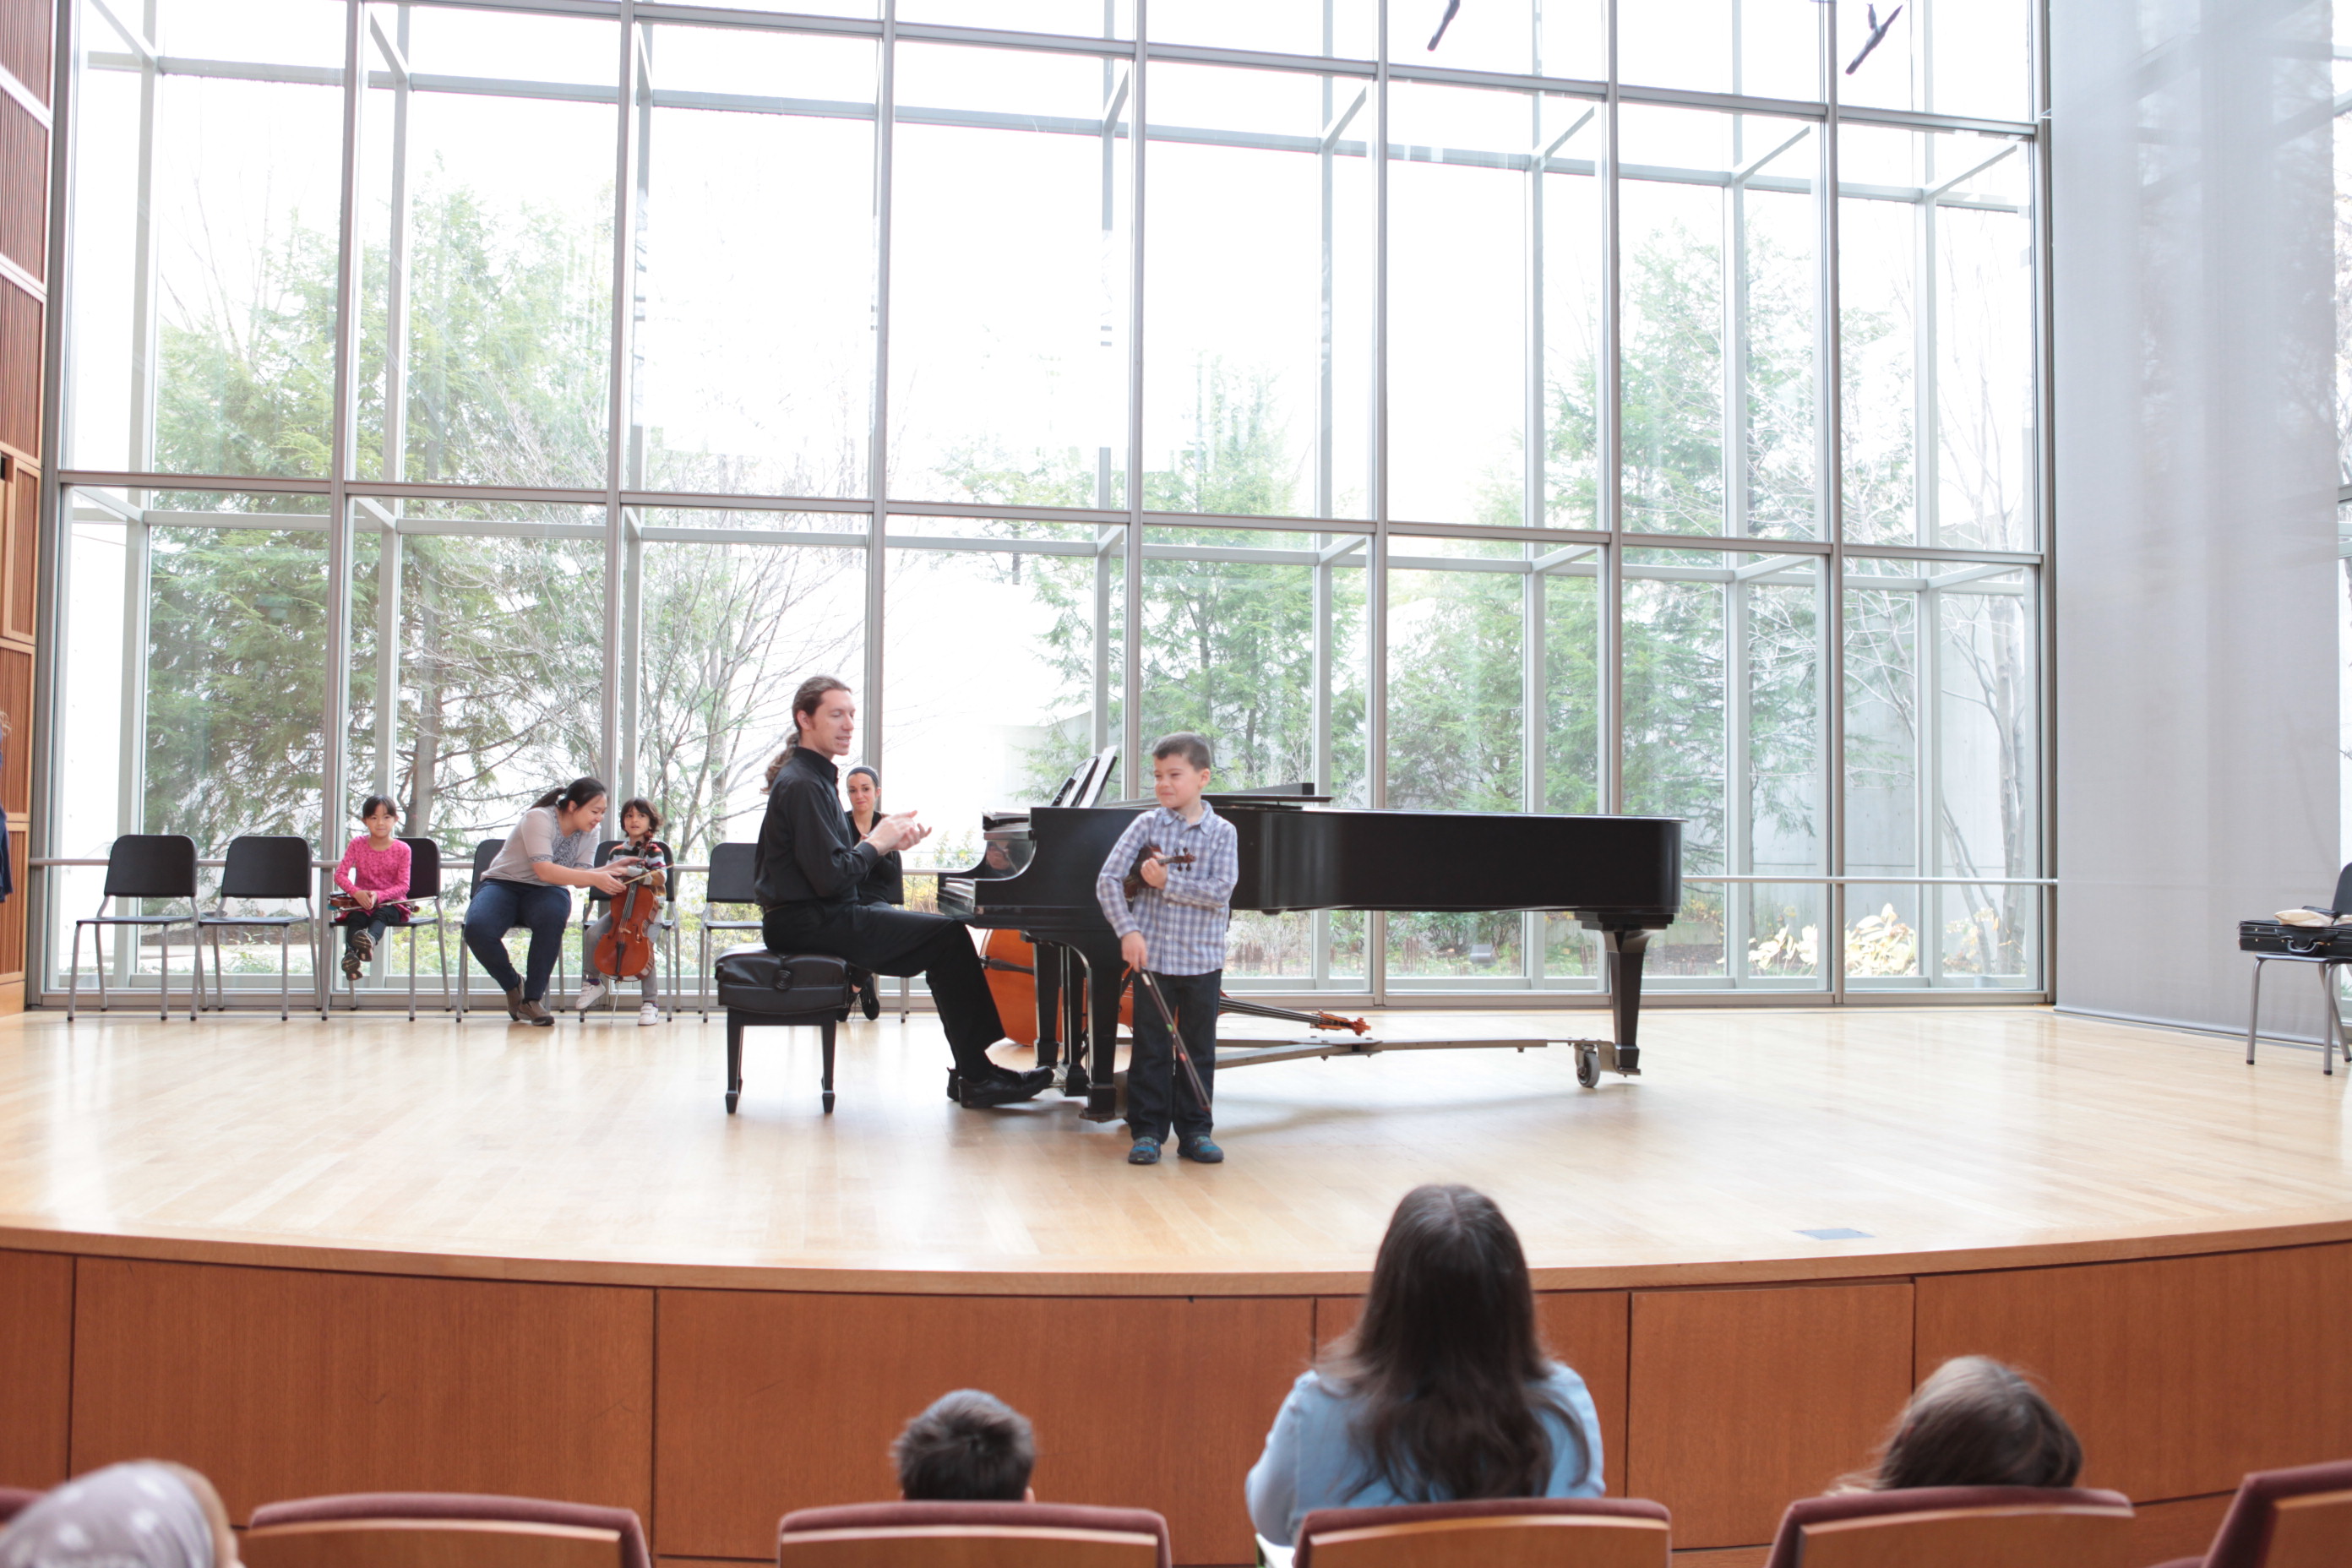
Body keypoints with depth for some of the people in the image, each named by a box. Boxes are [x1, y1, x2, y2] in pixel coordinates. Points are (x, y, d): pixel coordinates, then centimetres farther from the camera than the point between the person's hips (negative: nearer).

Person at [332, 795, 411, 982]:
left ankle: (370, 939, -70)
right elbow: (340, 874, -2)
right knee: (355, 918, -32)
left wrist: (378, 896, -23)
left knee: (381, 914, -37)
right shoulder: (357, 845, 5)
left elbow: (403, 885, -5)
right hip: (360, 903, 2)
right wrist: (356, 892, -21)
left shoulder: (402, 849, 0)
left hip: (390, 904, -2)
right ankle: (350, 953, -59)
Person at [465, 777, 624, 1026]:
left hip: (545, 893, 3)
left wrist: (609, 872, -26)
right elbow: (545, 871, -29)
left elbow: (581, 876, -8)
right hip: (503, 885, -3)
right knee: (478, 929, -36)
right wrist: (595, 879, -34)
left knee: (553, 916, -37)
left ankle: (532, 998, -20)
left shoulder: (589, 833, 0)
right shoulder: (539, 819, -19)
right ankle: (513, 984, -3)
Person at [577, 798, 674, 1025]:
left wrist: (628, 870, -23)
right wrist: (610, 870, -3)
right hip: (619, 907, 5)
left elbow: (659, 879, -17)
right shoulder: (618, 850, 12)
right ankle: (595, 981, 4)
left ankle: (650, 1001, -19)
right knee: (593, 933, -21)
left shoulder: (653, 850, -4)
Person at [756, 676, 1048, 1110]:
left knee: (945, 932, 10)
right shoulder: (802, 785, -16)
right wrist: (876, 843, -8)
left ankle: (972, 1072, 6)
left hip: (819, 915, 11)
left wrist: (885, 839, -1)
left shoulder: (812, 776, 18)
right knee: (948, 936, -16)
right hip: (808, 923, -11)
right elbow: (831, 878, -24)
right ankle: (976, 1077, -11)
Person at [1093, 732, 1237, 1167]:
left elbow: (1221, 891, -14)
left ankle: (1195, 1130, 19)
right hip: (1152, 955, 0)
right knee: (1150, 1048, 3)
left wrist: (1167, 882, -19)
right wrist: (1128, 931, -17)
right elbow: (1107, 879, -6)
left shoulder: (1221, 833, -1)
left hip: (1202, 959, 0)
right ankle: (1147, 1130, 12)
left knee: (1199, 1049, 8)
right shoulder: (1146, 825, 0)